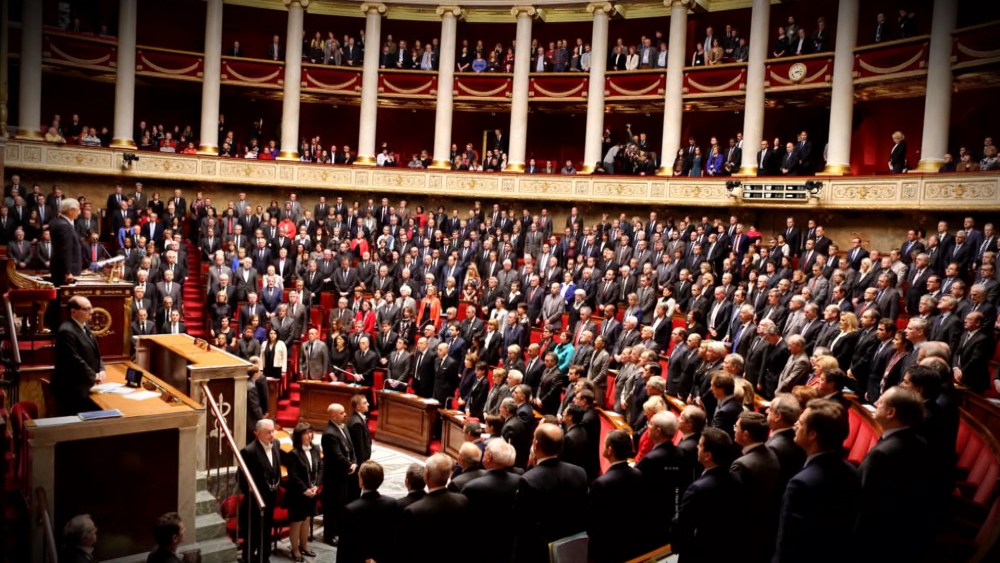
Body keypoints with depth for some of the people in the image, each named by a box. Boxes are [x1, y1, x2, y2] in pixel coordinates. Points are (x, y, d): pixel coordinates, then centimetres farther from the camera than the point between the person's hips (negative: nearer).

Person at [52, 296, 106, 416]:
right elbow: (75, 360, -23)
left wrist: (101, 370, 2)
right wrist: (93, 376, -13)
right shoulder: (67, 331, -20)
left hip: (85, 386, 10)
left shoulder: (84, 327, 12)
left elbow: (94, 352, 19)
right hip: (71, 389, -10)